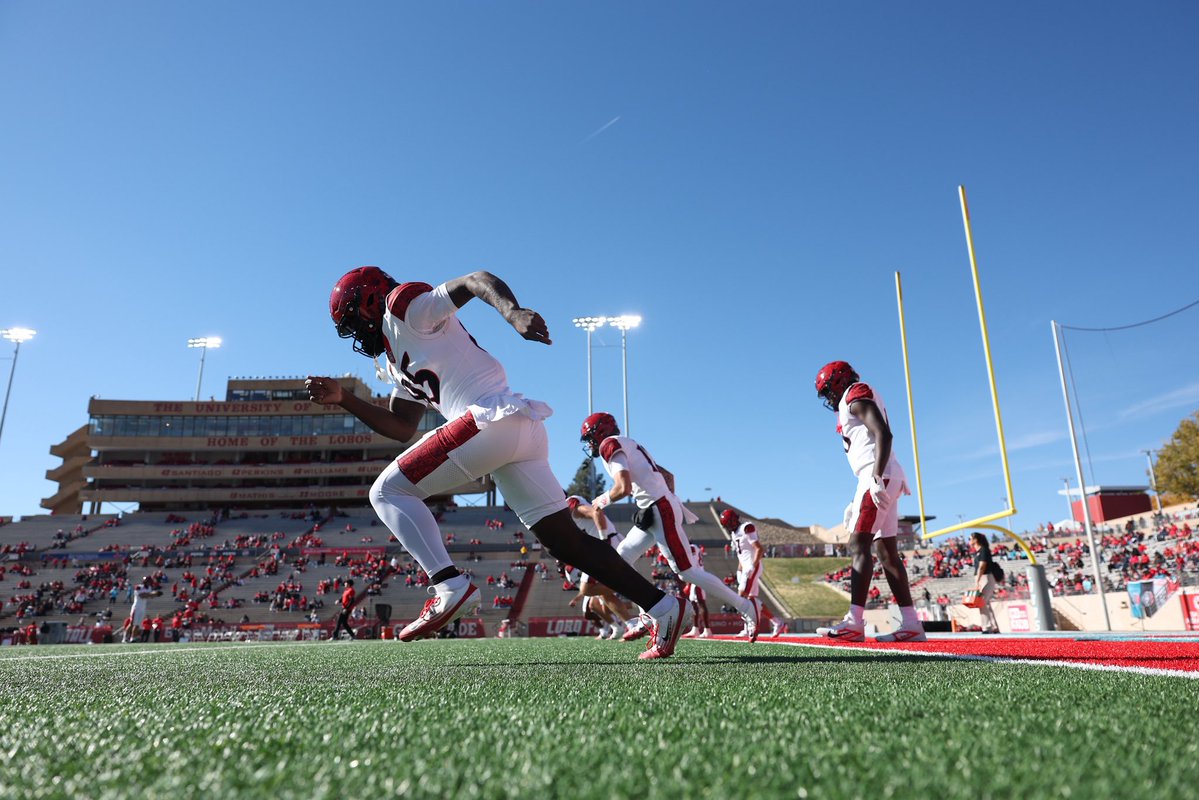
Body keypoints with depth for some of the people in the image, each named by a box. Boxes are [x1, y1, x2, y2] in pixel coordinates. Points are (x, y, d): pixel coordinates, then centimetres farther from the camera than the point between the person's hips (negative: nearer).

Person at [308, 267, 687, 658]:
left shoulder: (405, 306, 5)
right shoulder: (399, 364, 30)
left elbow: (478, 279, -7)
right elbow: (401, 428, 31)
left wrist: (513, 312, -27)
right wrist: (344, 399, 25)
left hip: (492, 419, -9)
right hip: (521, 433, 9)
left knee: (388, 491, 0)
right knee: (566, 542, 7)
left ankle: (449, 586, -14)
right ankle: (663, 607, 6)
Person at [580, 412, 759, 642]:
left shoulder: (610, 444, -6)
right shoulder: (629, 446, 22)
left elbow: (623, 488, -19)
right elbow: (668, 476, 24)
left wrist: (602, 500, -1)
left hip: (660, 511, -10)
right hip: (655, 511, 10)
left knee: (687, 572, -7)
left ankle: (746, 607, 1)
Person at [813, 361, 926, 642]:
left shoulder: (856, 395, -2)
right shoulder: (856, 404, 26)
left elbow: (883, 434, -17)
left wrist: (877, 476, -27)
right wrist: (857, 502, 26)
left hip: (880, 478, -10)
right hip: (883, 480, 10)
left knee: (859, 545, -14)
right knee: (888, 552, 7)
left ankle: (854, 622, -18)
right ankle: (911, 624, 6)